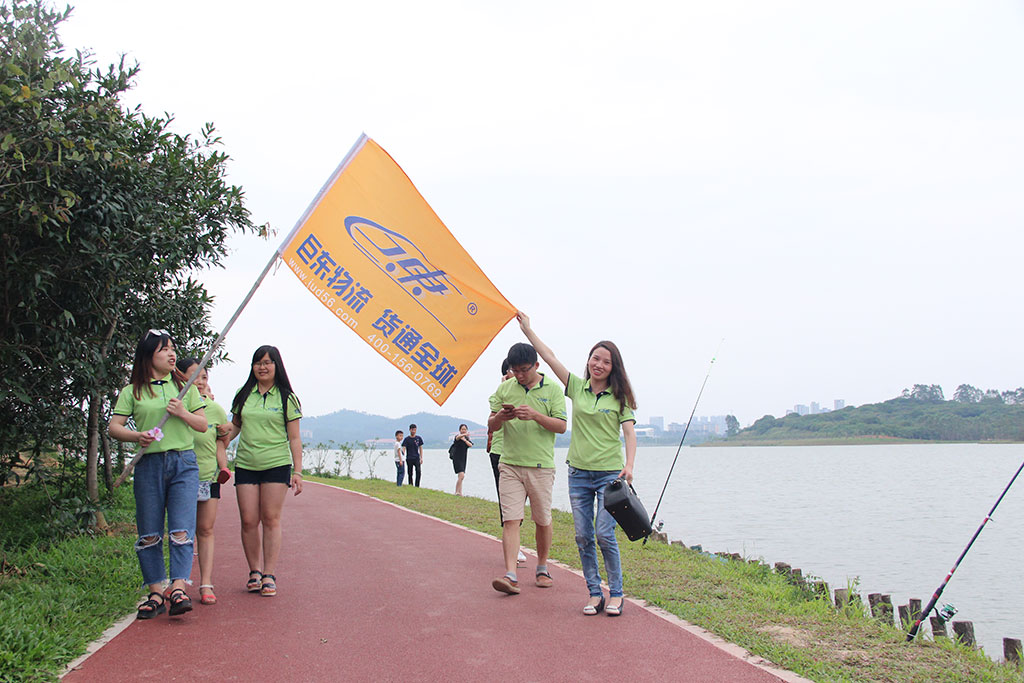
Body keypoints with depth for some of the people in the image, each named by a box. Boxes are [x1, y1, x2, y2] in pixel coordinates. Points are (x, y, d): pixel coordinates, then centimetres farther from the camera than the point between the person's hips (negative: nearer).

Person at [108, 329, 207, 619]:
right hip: (149, 465, 0)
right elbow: (114, 426, 4)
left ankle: (178, 588, -13)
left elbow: (203, 425, 13)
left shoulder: (185, 388, 13)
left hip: (183, 464, 0)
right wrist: (136, 436, -15)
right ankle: (155, 593, 10)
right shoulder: (132, 391, 9)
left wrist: (183, 413, -6)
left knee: (182, 530, -11)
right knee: (149, 534, 3)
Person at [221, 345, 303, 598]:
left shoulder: (287, 398, 3)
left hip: (276, 465, -3)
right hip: (245, 465, 3)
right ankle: (254, 571, 14)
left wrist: (297, 471, -4)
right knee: (249, 521, -1)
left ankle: (269, 575, 2)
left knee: (271, 520, -4)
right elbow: (235, 426, 22)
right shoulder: (244, 395, 11)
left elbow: (294, 438, 3)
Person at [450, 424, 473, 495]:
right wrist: (465, 435, -54)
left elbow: (470, 445, -5)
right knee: (461, 475, -20)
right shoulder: (458, 436, -8)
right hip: (457, 459, -7)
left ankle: (458, 492, 18)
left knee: (460, 476, 11)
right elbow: (458, 437, -34)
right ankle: (457, 492, -15)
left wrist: (465, 440, -20)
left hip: (463, 459, 7)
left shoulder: (467, 438, 13)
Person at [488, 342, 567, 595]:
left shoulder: (552, 389, 2)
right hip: (510, 463, 1)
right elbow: (491, 425, 11)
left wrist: (535, 415, -20)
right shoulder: (504, 388, 9)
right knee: (510, 519, -8)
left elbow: (561, 426, -5)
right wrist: (500, 417, -13)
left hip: (541, 465, -1)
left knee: (543, 520, 8)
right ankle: (510, 575, -12)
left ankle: (542, 568, 26)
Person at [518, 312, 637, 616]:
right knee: (583, 537, 3)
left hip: (609, 473, -3)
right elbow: (550, 357, 6)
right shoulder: (577, 387, 7)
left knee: (605, 535, -9)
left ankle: (616, 594, 6)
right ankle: (595, 594, 13)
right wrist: (527, 329, 4)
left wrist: (629, 465, -21)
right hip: (579, 472, 3)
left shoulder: (619, 396, 0)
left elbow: (629, 432, -6)